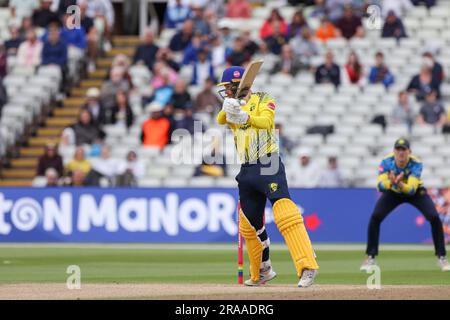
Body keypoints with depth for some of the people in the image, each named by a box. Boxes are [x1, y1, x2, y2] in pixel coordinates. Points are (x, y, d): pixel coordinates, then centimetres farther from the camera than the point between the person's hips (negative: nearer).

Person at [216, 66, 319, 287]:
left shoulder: (263, 100, 0)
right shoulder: (233, 106, 17)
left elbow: (266, 121, -20)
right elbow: (220, 120, -5)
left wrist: (245, 117, -39)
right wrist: (227, 109, -27)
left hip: (268, 166, -7)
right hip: (247, 170, 7)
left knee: (285, 213, -23)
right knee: (248, 223, 13)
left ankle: (307, 267, -32)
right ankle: (261, 273, 29)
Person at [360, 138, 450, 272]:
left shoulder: (416, 164, -33)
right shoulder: (386, 162, -29)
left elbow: (411, 189, -43)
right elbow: (380, 186, -38)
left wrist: (400, 184, -64)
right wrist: (390, 182, -60)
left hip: (415, 192, -1)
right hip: (392, 193, 1)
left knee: (434, 218, -18)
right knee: (375, 217, -19)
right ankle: (370, 258, -5)